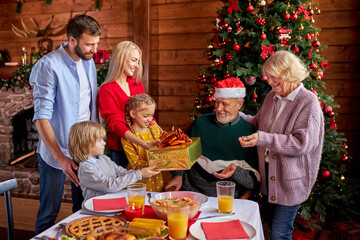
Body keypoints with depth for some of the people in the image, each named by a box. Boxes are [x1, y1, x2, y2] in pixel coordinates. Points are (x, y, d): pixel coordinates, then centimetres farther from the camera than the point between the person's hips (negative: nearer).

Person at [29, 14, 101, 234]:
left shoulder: (89, 62, 6)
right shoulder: (48, 66, -17)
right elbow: (41, 117, -19)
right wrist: (60, 158, -24)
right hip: (57, 152, -6)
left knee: (84, 208, 17)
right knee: (50, 212, 7)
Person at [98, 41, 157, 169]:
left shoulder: (138, 85, 9)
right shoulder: (107, 90, -10)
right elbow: (117, 125, -18)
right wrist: (145, 144, -30)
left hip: (139, 146, 5)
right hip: (120, 150, -4)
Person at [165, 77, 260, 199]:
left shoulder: (249, 132, 0)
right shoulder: (201, 122, 10)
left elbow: (254, 179, -2)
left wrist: (235, 172, -20)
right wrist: (178, 175, 3)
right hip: (190, 190, 1)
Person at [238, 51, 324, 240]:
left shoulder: (307, 101, -15)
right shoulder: (272, 97, 6)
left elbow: (303, 143, -23)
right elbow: (258, 123, 18)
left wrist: (263, 139, -29)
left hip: (291, 181, -7)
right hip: (269, 178, 7)